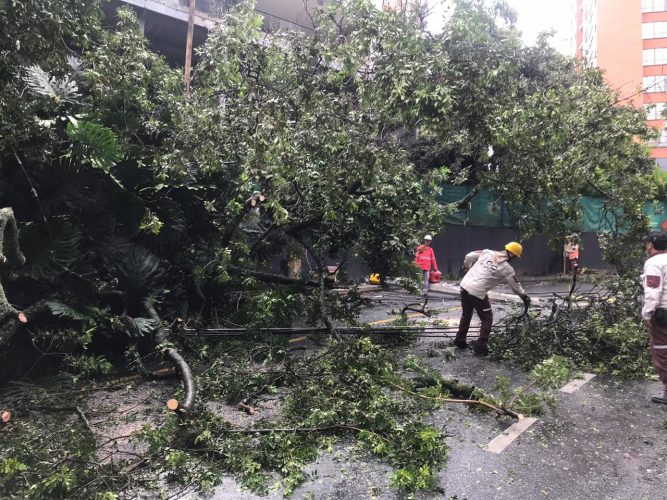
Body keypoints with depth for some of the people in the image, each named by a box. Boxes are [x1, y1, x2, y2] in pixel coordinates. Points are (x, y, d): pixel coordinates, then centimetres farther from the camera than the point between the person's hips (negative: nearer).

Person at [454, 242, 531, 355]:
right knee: (487, 319, 12)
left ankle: (460, 340, 34)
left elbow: (469, 256, 6)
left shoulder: (488, 253, 5)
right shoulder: (507, 269, -4)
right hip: (478, 293, -6)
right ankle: (480, 346, 10)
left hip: (464, 285, 6)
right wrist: (525, 297, 24)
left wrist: (466, 266, 25)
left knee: (466, 314, 24)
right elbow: (516, 286, 8)